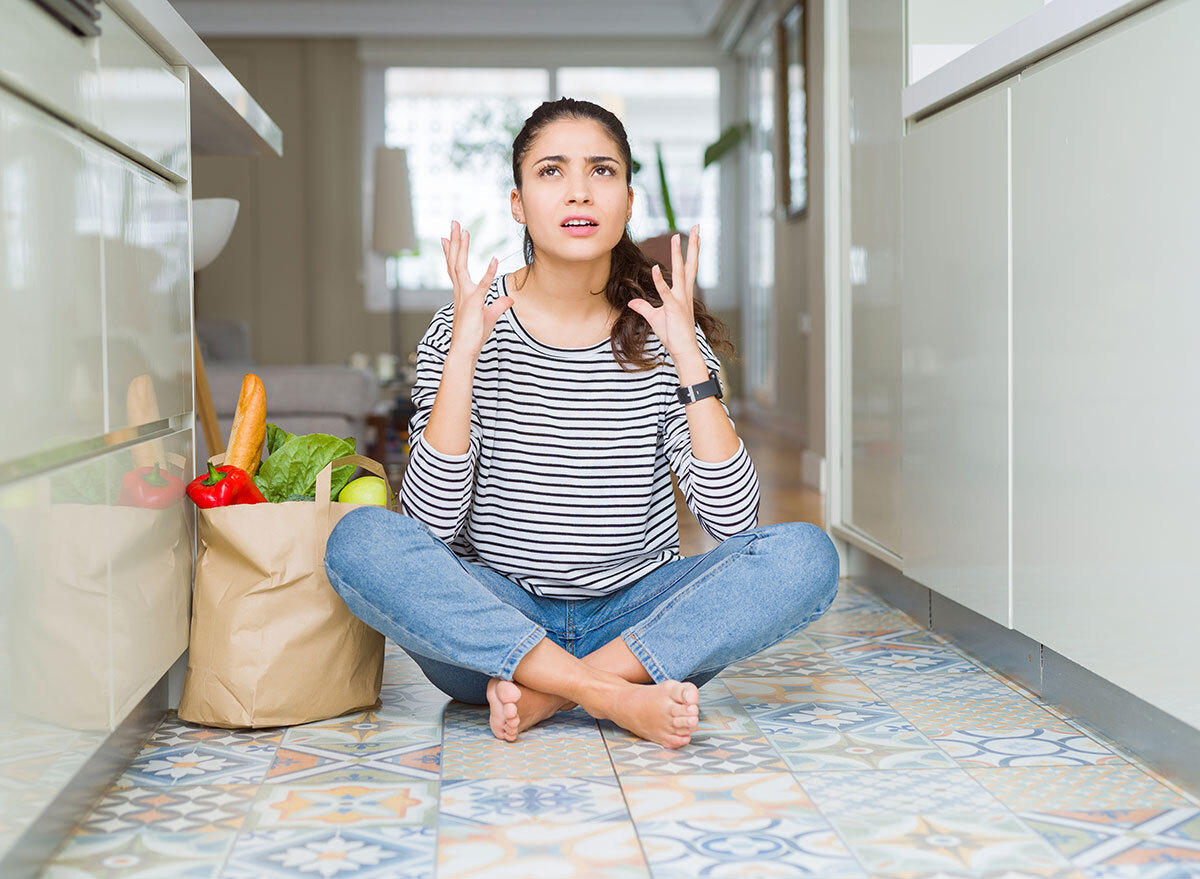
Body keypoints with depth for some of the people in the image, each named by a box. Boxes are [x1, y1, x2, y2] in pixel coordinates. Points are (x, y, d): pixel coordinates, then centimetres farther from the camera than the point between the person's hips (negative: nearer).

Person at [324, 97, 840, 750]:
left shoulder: (665, 333, 0)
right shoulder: (465, 328, -3)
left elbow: (732, 518, -10)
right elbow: (430, 523, -14)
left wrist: (688, 358, -15)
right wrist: (463, 356, -21)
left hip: (637, 617, 2)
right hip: (492, 620, -1)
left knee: (805, 555, -22)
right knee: (361, 541, -29)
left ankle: (548, 692, -21)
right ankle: (614, 698, -28)